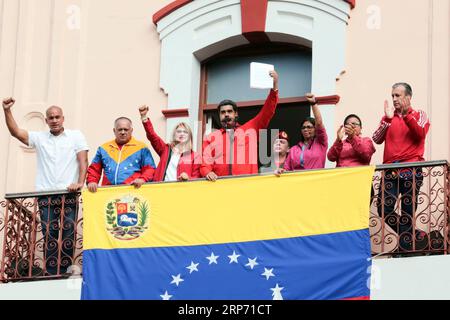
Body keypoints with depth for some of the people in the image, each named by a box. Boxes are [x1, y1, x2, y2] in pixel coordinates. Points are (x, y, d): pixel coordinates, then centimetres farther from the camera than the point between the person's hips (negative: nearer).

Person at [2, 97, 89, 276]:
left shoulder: (75, 136, 8)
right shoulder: (39, 138, 14)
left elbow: (83, 161, 0)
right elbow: (15, 132, 5)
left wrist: (80, 182, -15)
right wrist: (7, 111, -7)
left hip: (68, 195, -2)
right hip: (45, 196, 2)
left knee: (68, 237, -5)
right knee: (49, 238, -2)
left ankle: (65, 274, -2)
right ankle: (50, 276, -3)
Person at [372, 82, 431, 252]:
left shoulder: (419, 115, 10)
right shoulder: (388, 117, 16)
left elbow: (420, 134, -11)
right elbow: (377, 139, 2)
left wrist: (406, 115, -17)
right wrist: (388, 119, -9)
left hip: (412, 171, -3)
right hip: (390, 171, 3)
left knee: (407, 212, -5)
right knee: (384, 211, -8)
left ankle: (406, 245, 3)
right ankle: (414, 236, 3)